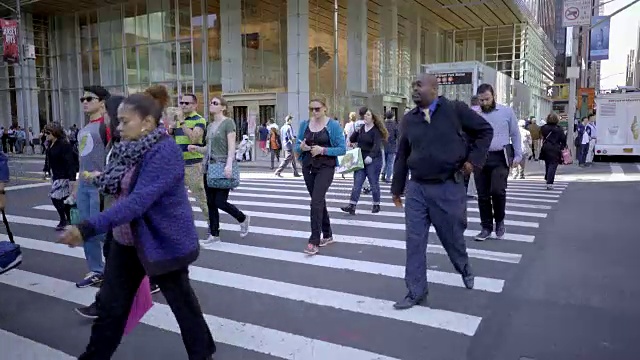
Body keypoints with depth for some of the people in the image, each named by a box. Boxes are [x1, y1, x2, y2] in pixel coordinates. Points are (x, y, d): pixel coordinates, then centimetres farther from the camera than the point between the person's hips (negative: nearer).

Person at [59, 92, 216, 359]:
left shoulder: (165, 152, -24)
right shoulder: (131, 148, 3)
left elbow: (138, 201, -33)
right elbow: (114, 187, 18)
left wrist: (88, 228, -37)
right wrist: (100, 179, -2)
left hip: (164, 242, -7)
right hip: (127, 241, 8)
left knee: (181, 301, 11)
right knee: (111, 304, 14)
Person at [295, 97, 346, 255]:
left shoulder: (333, 125, -6)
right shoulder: (304, 124, 6)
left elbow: (342, 149, -8)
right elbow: (297, 146, 10)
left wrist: (323, 150, -19)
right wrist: (302, 147, -13)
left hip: (326, 167, -5)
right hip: (308, 167, 5)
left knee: (316, 202, -15)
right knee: (319, 202, 14)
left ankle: (314, 241, -11)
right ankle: (327, 235, 29)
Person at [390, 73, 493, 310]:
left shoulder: (455, 110, -5)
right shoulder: (408, 119, 6)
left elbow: (485, 130, 4)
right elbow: (402, 155, 11)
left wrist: (474, 159, -4)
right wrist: (397, 187, 14)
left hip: (449, 187, -3)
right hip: (417, 188, 3)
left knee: (452, 237, 13)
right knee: (414, 241, 2)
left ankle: (464, 269, 45)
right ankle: (416, 291, 14)